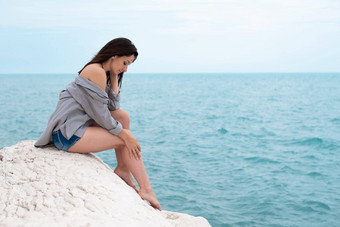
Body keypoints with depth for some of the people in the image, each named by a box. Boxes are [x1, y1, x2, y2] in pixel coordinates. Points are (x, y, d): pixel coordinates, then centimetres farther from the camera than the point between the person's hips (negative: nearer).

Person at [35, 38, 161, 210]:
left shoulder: (104, 73, 15)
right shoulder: (96, 71, -15)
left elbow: (114, 107, 9)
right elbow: (100, 114, -16)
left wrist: (114, 76, 6)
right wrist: (125, 134, -9)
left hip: (75, 127, 10)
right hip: (68, 135, -10)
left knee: (123, 116, 10)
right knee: (127, 141, -6)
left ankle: (123, 170, 10)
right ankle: (146, 190, -1)